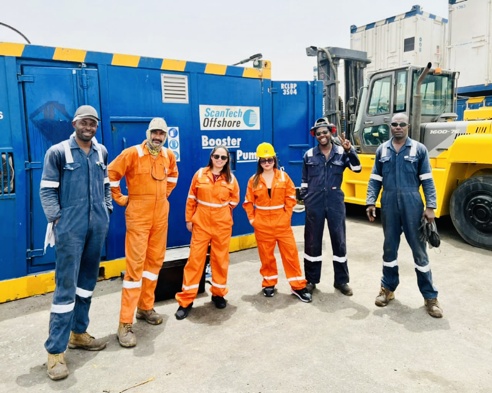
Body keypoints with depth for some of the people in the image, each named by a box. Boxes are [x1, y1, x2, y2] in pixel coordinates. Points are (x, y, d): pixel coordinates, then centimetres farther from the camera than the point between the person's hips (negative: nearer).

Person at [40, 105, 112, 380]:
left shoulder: (101, 152, 10)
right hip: (70, 228, -5)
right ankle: (56, 350, 6)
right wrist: (56, 219, -11)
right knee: (66, 287, -4)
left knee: (88, 281, 15)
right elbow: (47, 190, -5)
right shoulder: (58, 152, -3)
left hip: (98, 226, 5)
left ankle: (79, 333, 31)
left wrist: (108, 208, 9)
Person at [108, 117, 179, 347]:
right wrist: (120, 199, -5)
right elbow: (111, 174, -8)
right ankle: (125, 324, -2)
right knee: (135, 264, -8)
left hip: (161, 215, 6)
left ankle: (146, 307, 29)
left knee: (155, 260, 12)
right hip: (138, 215, -6)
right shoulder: (132, 153, -10)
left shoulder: (168, 155, 7)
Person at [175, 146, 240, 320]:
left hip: (222, 224, 1)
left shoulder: (230, 179, 1)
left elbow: (234, 200, 15)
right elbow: (191, 199, 3)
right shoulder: (200, 174, -1)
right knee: (195, 258, -1)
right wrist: (189, 219, 2)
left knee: (220, 259, 9)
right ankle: (186, 300, 6)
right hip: (201, 222, -1)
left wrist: (221, 210, 9)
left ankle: (218, 294, 27)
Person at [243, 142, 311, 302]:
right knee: (266, 255, 11)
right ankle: (269, 284, 28)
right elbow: (248, 202, 2)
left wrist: (287, 215, -6)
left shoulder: (283, 176, -1)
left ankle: (298, 286, 13)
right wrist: (252, 219, -5)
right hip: (262, 225, 0)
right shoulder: (254, 180, -1)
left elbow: (291, 198, 0)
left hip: (282, 222, 0)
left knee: (290, 252, 2)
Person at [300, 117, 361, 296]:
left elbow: (357, 169, -11)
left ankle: (341, 281, 22)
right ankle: (311, 280, 22)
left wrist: (350, 150, -23)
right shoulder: (309, 154, 4)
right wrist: (304, 198, 6)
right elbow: (304, 180, 9)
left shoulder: (341, 152, 1)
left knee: (339, 241, 7)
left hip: (335, 202, 0)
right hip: (314, 203, 0)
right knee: (312, 242, 7)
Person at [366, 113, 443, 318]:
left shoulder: (419, 149, 1)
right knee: (389, 247, 12)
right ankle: (388, 288, 27)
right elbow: (375, 180, 8)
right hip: (389, 205, 2)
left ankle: (430, 296, 15)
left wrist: (430, 206, -7)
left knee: (419, 249, 4)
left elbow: (427, 181, 0)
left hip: (412, 205, -2)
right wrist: (371, 202, -1)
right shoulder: (382, 150, 7)